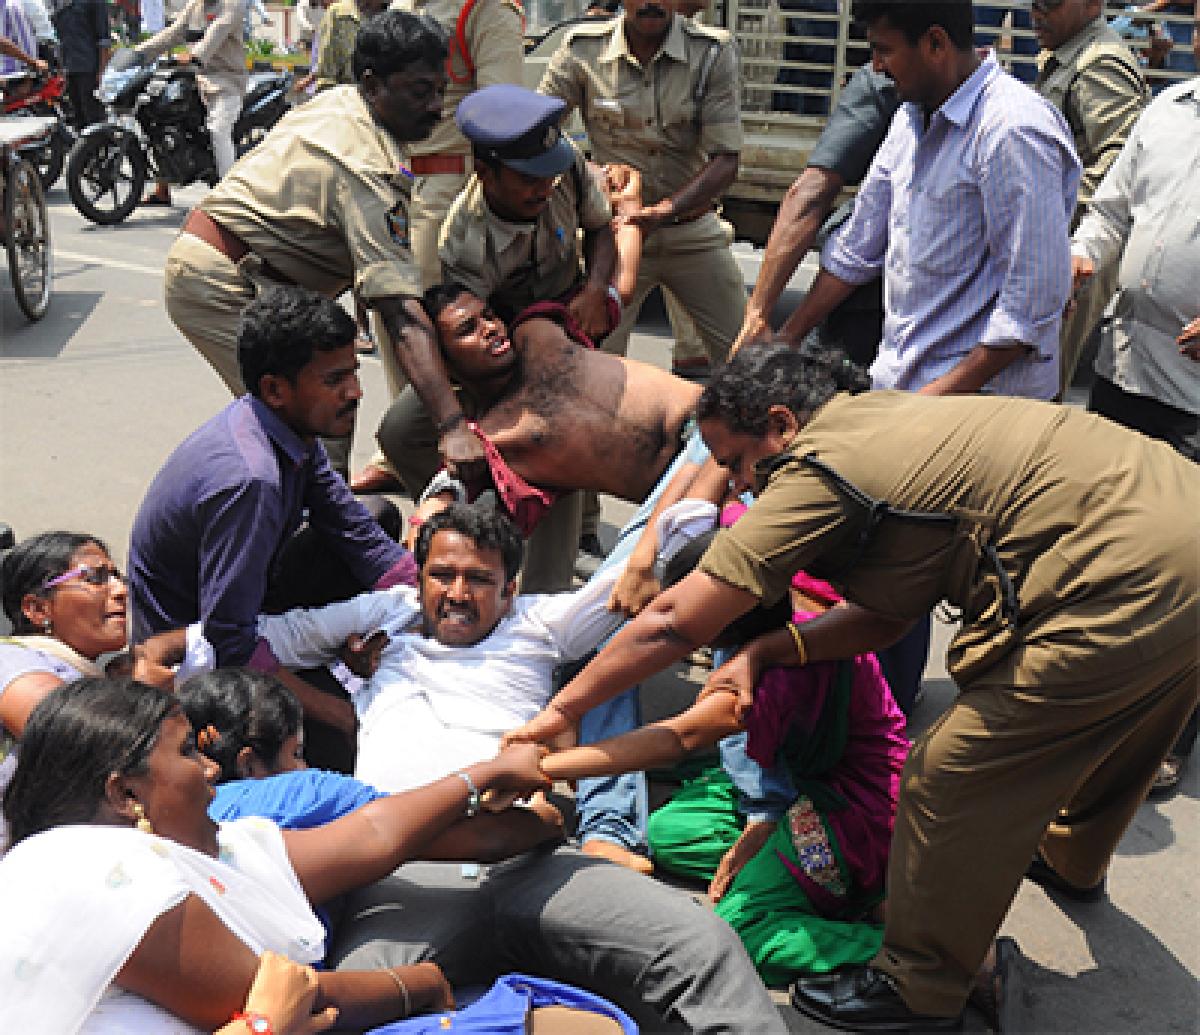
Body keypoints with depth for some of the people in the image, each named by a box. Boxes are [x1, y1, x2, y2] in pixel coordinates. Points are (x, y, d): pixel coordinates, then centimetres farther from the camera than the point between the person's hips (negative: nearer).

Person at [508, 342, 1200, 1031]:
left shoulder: (818, 474, -12)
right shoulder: (891, 417, 15)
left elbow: (673, 624, -8)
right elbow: (889, 614, 15)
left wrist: (562, 709, 1)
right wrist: (771, 649, 5)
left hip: (1121, 596, -10)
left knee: (945, 782, 3)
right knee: (1108, 727, 35)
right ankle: (1073, 860, 64)